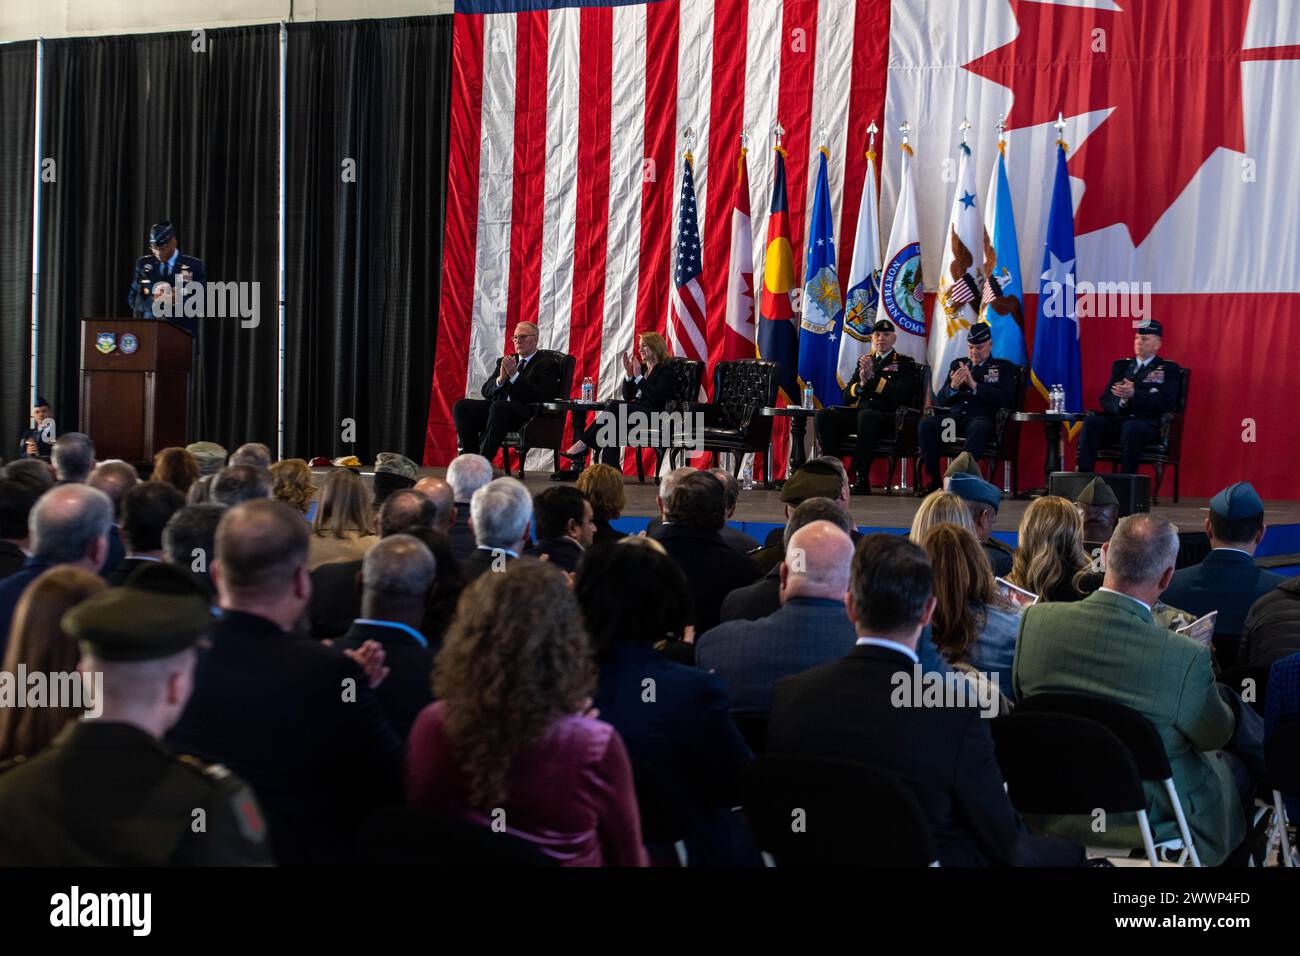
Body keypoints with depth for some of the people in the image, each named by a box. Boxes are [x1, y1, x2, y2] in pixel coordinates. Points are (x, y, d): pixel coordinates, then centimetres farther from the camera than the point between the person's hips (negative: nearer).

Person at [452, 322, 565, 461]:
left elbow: (542, 396, -8)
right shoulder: (505, 361, 26)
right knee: (461, 406, -19)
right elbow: (485, 391, 16)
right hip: (497, 408, 6)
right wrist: (500, 379, -6)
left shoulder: (547, 363, 7)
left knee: (498, 407, -38)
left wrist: (515, 375, -12)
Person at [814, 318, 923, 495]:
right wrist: (861, 384, -5)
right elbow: (846, 396, 16)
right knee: (823, 416, -21)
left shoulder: (906, 364, 10)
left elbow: (900, 395, -7)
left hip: (889, 417, -5)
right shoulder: (865, 360, 23)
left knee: (866, 416, -40)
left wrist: (873, 377, -12)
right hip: (859, 412, 5)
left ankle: (862, 480, -38)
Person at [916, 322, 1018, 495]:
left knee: (978, 429, -40)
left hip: (982, 418, -3)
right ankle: (934, 481, -22)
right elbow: (940, 401, 17)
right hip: (954, 416, 4)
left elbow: (1006, 399, -3)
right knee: (925, 425, -27)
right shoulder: (957, 364, 24)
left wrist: (975, 386, -12)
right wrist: (952, 387, -6)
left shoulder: (1004, 367, 14)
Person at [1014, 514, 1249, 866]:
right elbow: (1216, 734, -10)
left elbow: (1020, 695, 1)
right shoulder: (1188, 658, -30)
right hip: (1152, 820, -4)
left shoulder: (1035, 619, -18)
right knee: (1236, 770, 27)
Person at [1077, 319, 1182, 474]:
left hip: (1149, 424, -4)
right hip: (1119, 420, 4)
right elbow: (1105, 399, 13)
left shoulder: (1169, 369, 11)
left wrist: (1133, 394, -17)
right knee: (1091, 421, -26)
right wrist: (1121, 401, -11)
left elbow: (1167, 403, -5)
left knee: (1131, 428, -38)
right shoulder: (1121, 365, 23)